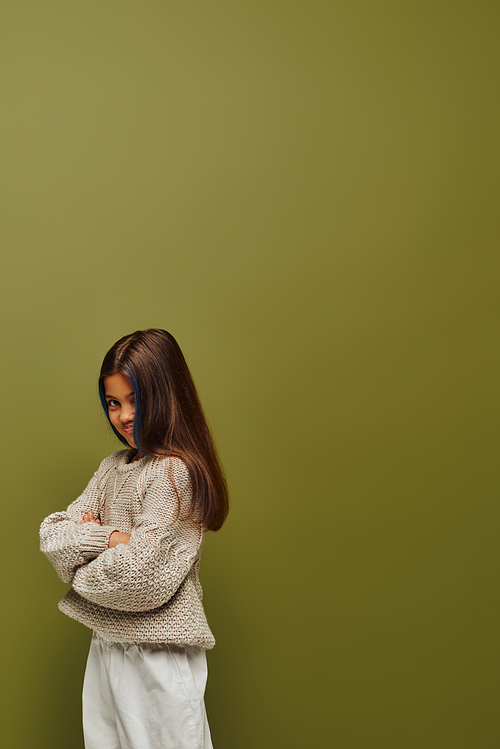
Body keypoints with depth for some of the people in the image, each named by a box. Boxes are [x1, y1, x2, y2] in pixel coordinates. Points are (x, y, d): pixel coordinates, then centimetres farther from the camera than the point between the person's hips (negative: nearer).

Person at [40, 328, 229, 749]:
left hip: (159, 655, -8)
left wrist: (81, 567, -7)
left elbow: (139, 576, -24)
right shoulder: (114, 467, 7)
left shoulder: (175, 472, -18)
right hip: (106, 644, 8)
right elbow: (53, 535, 0)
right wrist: (109, 538, -17)